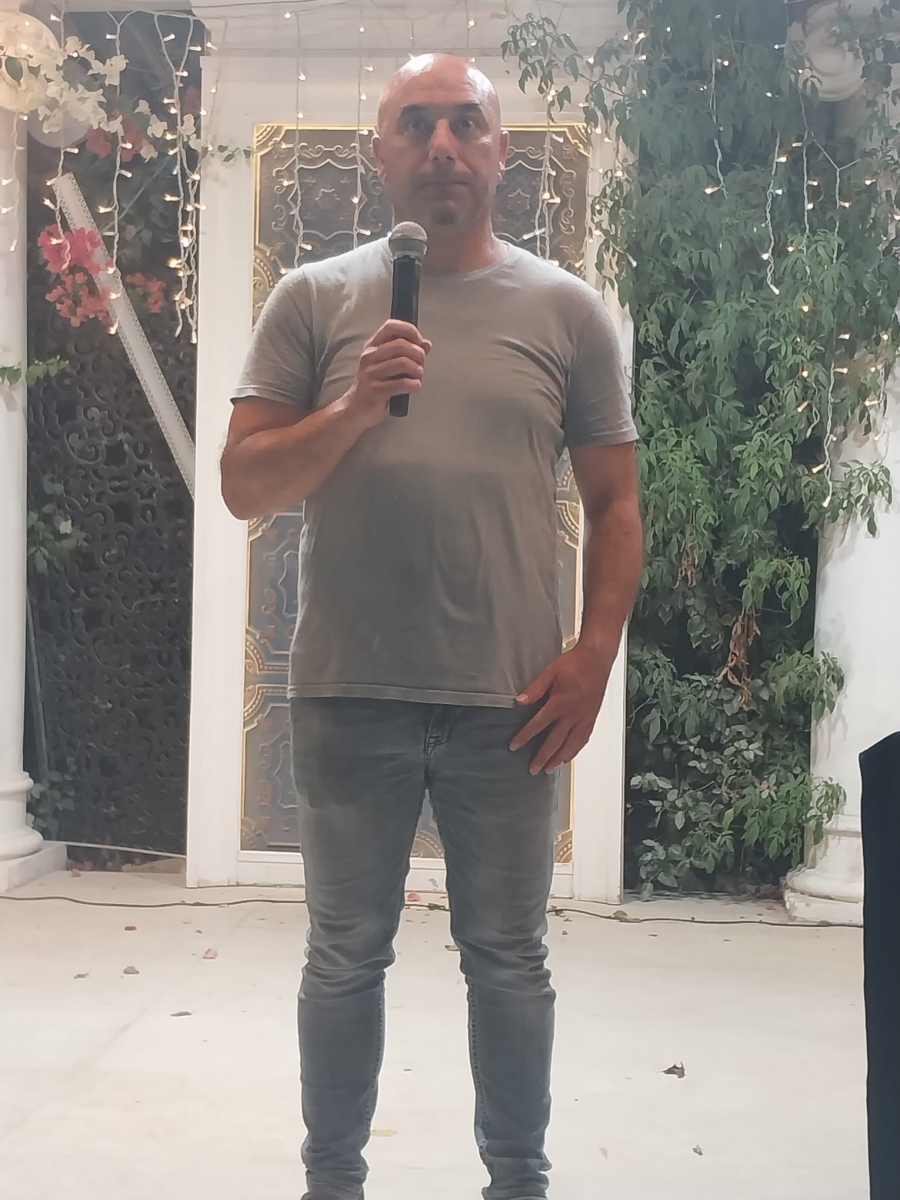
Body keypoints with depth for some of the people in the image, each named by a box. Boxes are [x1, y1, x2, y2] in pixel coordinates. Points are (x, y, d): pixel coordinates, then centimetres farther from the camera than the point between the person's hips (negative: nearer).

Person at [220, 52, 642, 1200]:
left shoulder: (565, 309, 5)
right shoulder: (313, 301, 4)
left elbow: (614, 502, 5)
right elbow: (244, 486, 0)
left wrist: (595, 655, -5)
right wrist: (353, 408, -15)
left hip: (510, 698, 0)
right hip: (347, 694, 0)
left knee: (508, 960, 12)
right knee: (346, 956, 13)